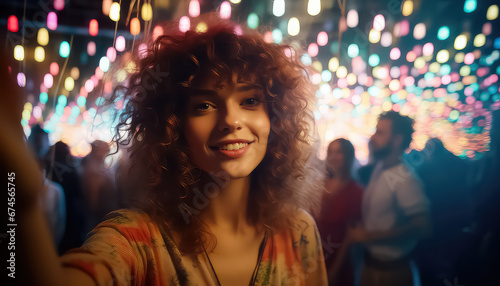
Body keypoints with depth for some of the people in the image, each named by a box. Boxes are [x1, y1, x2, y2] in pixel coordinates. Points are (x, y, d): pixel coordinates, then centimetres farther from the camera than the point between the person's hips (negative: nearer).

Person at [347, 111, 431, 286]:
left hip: (392, 270, -6)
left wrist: (370, 236, -22)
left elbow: (422, 227, -27)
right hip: (370, 263, 7)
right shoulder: (378, 170, 1)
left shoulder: (405, 179, -22)